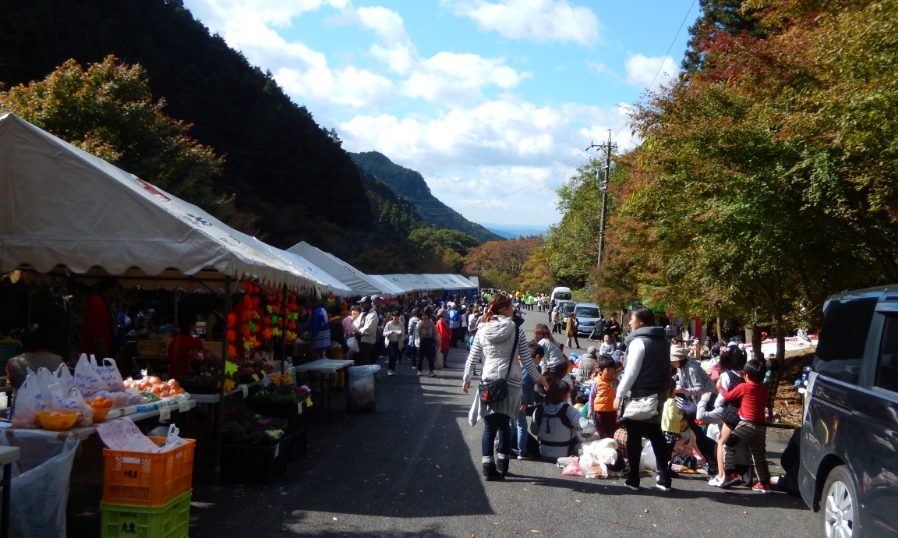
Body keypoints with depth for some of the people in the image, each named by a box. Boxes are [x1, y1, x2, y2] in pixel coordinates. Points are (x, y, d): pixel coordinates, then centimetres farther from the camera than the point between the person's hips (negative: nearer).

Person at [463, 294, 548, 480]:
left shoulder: (482, 330, 2)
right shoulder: (516, 330, -4)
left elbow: (472, 358, 5)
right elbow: (527, 360, -2)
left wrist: (466, 378, 19)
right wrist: (539, 378, 12)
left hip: (489, 381, 1)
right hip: (510, 381, -1)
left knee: (490, 424, 4)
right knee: (504, 422, 11)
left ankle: (488, 465, 0)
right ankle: (502, 463, 19)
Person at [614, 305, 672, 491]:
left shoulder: (639, 342, -15)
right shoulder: (663, 341, 11)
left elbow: (631, 371, -18)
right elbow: (666, 369, 16)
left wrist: (620, 394, -13)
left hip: (638, 396, -7)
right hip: (658, 395, 8)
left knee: (634, 437, 1)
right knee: (656, 435, 14)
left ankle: (633, 478, 5)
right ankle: (663, 477, 13)